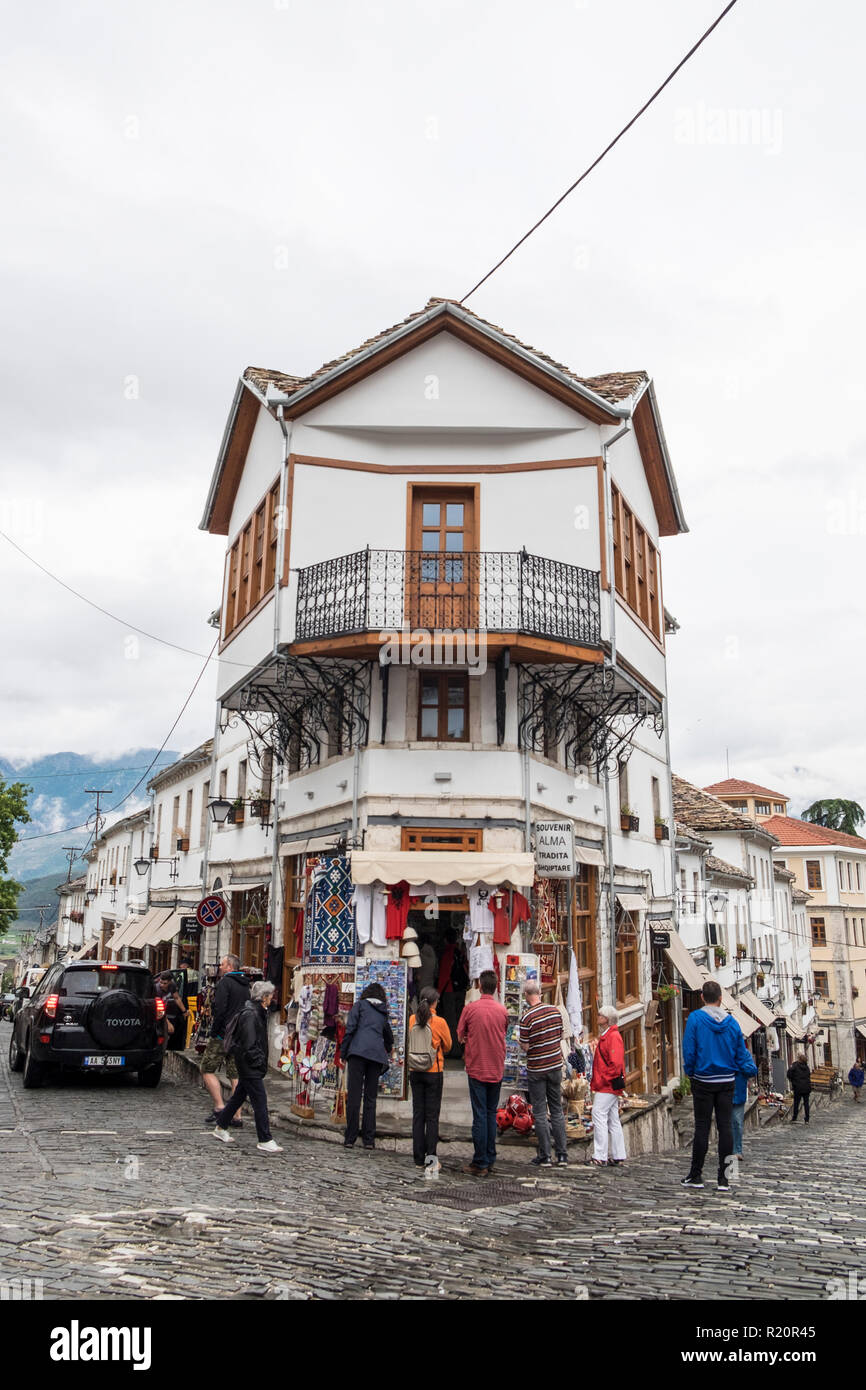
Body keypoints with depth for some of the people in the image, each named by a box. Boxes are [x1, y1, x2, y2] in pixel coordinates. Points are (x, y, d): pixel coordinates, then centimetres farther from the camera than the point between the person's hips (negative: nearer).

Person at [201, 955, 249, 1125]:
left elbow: (220, 1009, -19)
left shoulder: (225, 982, -10)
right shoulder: (245, 986, 15)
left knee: (207, 1070, 4)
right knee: (235, 1075, 7)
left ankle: (219, 1108, -4)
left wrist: (213, 1032, -11)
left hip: (223, 1035, -7)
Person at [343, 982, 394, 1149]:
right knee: (370, 1098, 8)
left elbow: (350, 1028, 0)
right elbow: (389, 1038, 36)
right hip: (377, 1055, 3)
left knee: (353, 1095, -3)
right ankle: (369, 1139, 7)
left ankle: (350, 1138, -3)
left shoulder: (360, 1005, 12)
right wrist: (387, 1053, 54)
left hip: (358, 1052, -3)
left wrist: (344, 1052, 5)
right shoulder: (383, 1012, 24)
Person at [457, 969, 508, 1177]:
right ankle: (490, 1160, 17)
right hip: (497, 1070, 3)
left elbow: (460, 1036, 1)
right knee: (492, 1114, 13)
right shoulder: (503, 1010, -1)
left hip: (477, 1068, -3)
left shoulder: (470, 1008, -10)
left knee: (480, 1115, -1)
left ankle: (480, 1164, 1)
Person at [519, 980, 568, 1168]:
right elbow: (560, 1038, 7)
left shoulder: (527, 1017, -18)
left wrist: (521, 1040, 6)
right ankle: (562, 1155, 12)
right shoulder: (555, 1011, -1)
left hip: (536, 1069, -5)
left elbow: (525, 1047, -14)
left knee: (540, 1113, 4)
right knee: (557, 1110, 12)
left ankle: (544, 1156, 7)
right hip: (555, 1066, 5)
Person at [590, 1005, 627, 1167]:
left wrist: (602, 1081, -18)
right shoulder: (605, 1035, 18)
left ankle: (600, 1157, -9)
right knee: (613, 1120, 12)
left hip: (608, 1086, -10)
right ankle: (617, 1157, 17)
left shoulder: (613, 1036, -14)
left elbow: (615, 1063, -21)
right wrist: (596, 1081, 17)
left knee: (599, 1116, -10)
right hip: (607, 1086, 10)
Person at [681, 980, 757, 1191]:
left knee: (702, 1127, 1)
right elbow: (742, 1054, 6)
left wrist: (690, 1072, 7)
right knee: (725, 1126, 5)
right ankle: (724, 1178, 6)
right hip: (727, 1081, 3)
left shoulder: (695, 1018, -8)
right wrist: (753, 1070, 24)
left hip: (703, 1081, -3)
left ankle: (696, 1175, 8)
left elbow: (688, 1051, -8)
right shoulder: (732, 1022, 2)